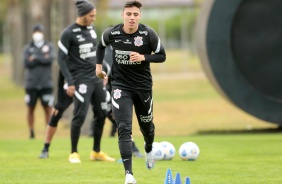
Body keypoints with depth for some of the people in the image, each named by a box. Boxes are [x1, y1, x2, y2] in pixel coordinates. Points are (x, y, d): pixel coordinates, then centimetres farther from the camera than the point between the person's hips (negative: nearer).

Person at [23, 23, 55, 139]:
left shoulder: (49, 46, 7)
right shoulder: (28, 48, 7)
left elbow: (50, 59, -10)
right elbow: (27, 63, -8)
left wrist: (35, 57, -9)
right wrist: (43, 58, -11)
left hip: (46, 83, -1)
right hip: (31, 84, 1)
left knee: (48, 108, -2)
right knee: (31, 108, 2)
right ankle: (31, 132, 9)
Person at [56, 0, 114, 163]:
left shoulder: (91, 29, 11)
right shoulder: (69, 33, -9)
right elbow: (61, 59, -8)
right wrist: (70, 83, -13)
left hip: (96, 78, 7)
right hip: (81, 80, -7)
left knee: (101, 115, 6)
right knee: (80, 116, -11)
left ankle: (96, 152, 17)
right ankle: (74, 153, 1)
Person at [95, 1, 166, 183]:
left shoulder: (148, 34, -14)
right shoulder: (111, 33, -10)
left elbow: (162, 56, -5)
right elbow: (101, 46, 14)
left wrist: (143, 57, -21)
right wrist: (99, 65, 7)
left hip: (143, 85, 1)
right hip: (121, 86, -1)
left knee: (146, 125, 18)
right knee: (124, 128, -15)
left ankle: (149, 149, 56)